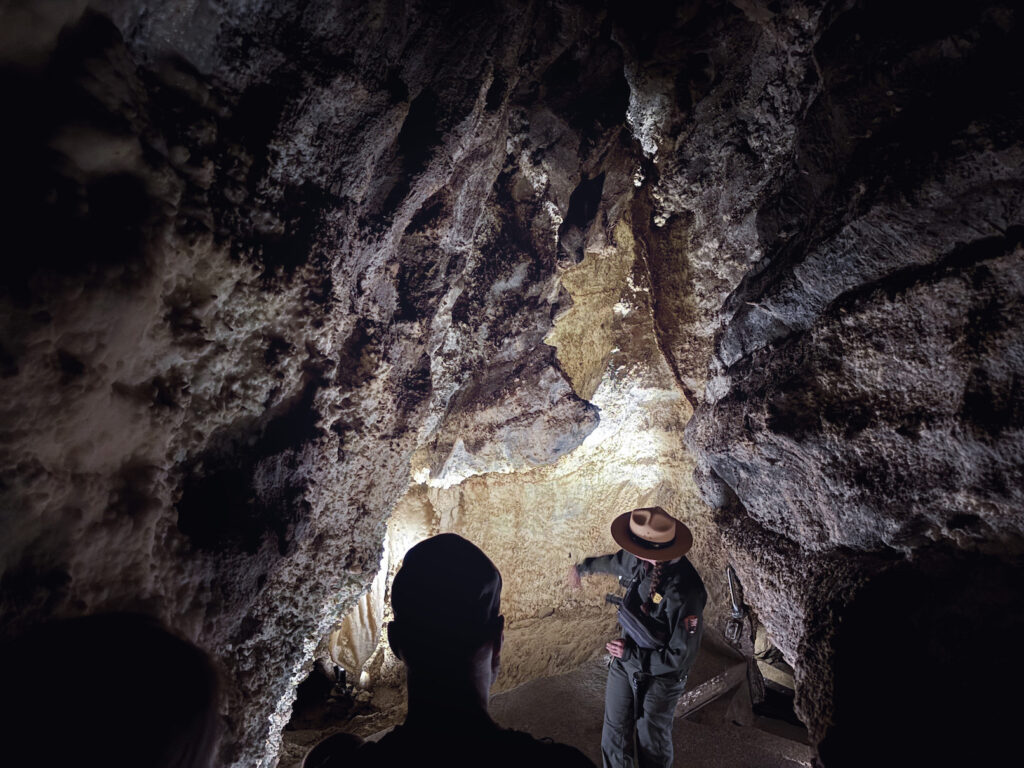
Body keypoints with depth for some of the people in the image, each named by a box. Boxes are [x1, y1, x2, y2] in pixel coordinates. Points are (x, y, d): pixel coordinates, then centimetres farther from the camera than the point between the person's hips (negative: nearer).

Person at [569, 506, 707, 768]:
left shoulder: (684, 592, -37)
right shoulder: (641, 560, -18)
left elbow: (681, 657, -26)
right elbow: (615, 562, 9)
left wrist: (631, 654, -20)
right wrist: (582, 567, 25)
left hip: (659, 676, -6)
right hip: (626, 660, 6)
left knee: (652, 741, 18)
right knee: (614, 731, 23)